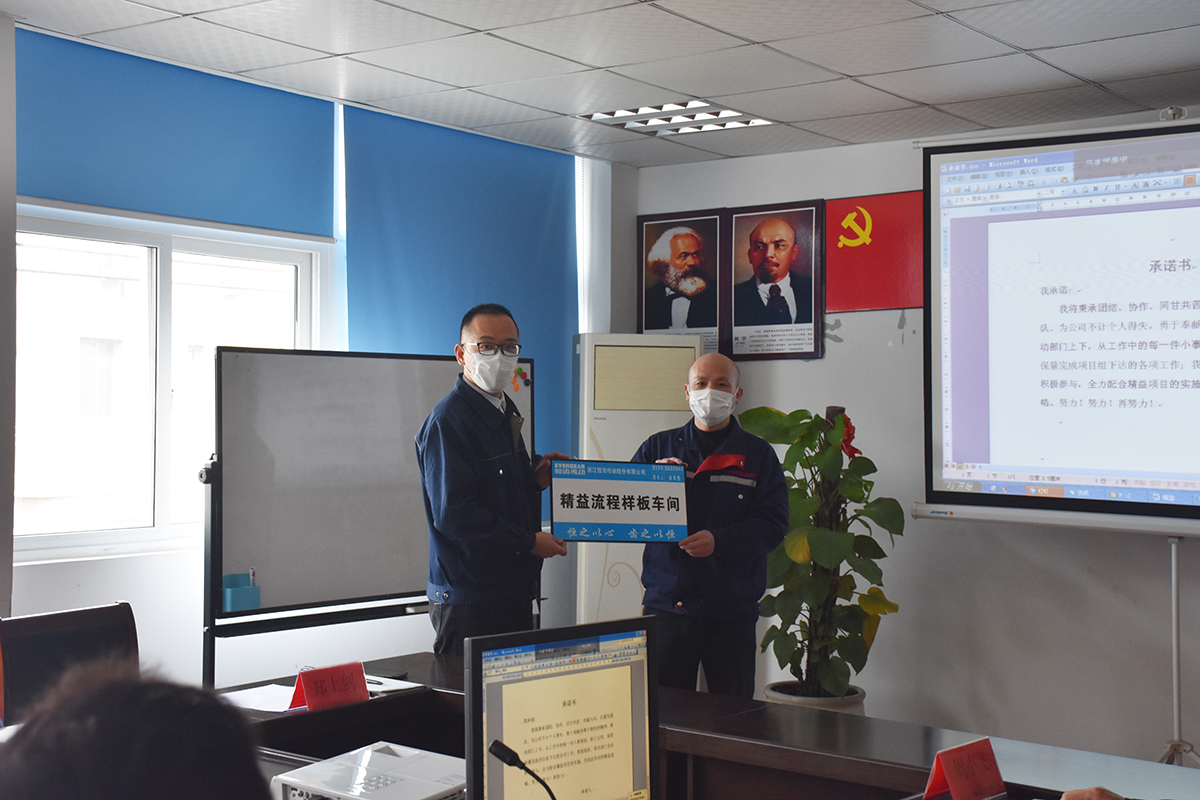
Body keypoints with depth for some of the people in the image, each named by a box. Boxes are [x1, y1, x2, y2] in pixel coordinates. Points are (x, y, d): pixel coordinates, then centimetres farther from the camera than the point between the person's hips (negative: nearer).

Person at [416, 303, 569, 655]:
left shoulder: (504, 411, 16)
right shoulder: (448, 420, -14)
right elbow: (453, 514, -21)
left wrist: (533, 480, 4)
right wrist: (531, 542, -15)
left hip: (515, 592, 9)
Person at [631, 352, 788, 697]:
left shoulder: (757, 455, 7)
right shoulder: (658, 447, 12)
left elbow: (773, 523, -3)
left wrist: (719, 540, -19)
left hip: (732, 610, -1)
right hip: (666, 603, 1)